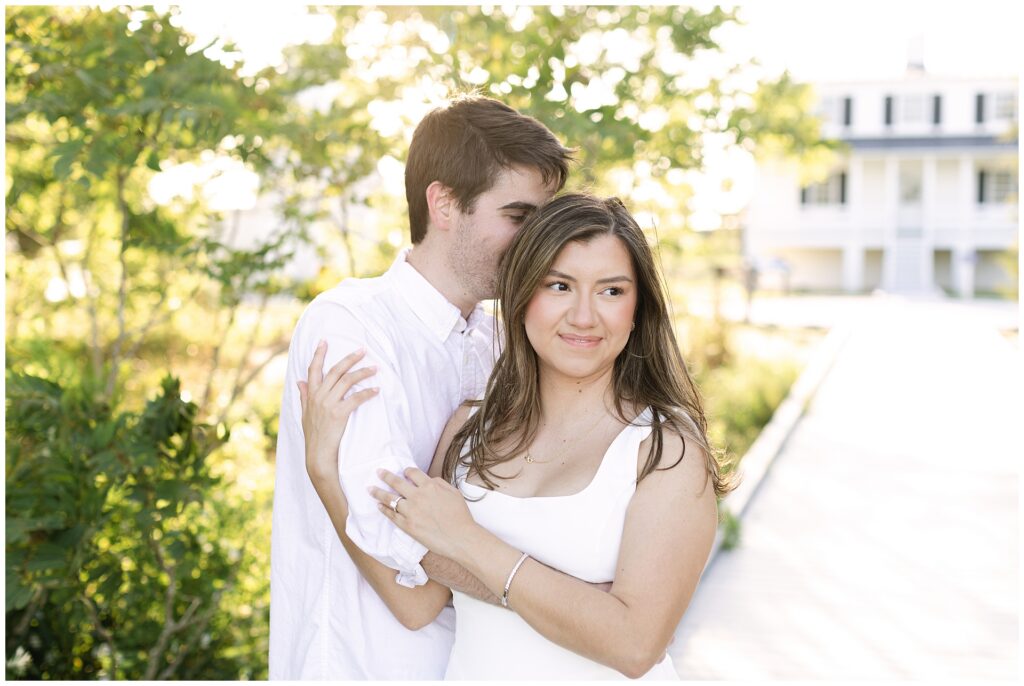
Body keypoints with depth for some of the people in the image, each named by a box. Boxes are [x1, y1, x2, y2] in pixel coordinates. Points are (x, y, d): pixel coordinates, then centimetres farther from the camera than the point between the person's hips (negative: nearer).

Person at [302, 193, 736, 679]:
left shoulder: (668, 448, -18)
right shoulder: (472, 426, -5)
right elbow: (417, 602, -9)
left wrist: (466, 540, -25)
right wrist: (327, 469, -17)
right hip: (468, 671, 4)